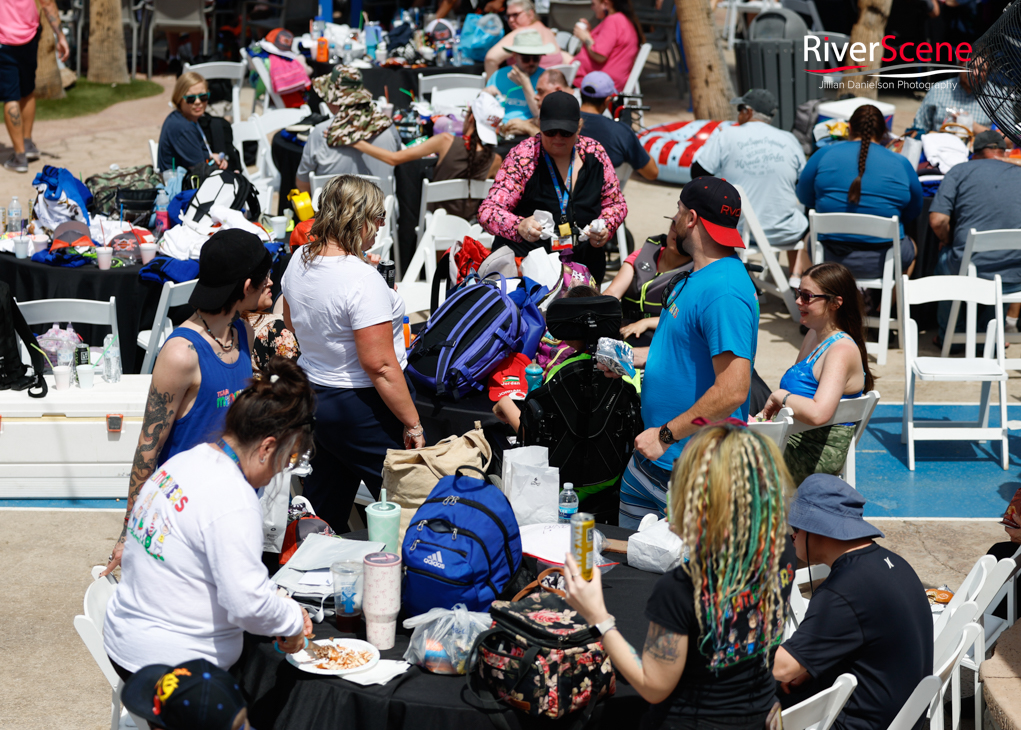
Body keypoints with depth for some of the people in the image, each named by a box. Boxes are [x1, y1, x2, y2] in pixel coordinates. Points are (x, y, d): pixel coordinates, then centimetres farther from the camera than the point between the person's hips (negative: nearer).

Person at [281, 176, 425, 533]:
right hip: (362, 406, -9)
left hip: (313, 392, 9)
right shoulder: (362, 279, -25)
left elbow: (291, 322, 20)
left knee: (325, 504, 19)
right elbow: (379, 365, -26)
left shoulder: (300, 260, 1)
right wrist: (412, 422, -18)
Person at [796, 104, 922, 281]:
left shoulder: (824, 155, -3)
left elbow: (804, 198, 8)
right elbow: (913, 212, 9)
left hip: (829, 259, 0)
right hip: (881, 264, 0)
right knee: (911, 246, 35)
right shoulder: (901, 164, -2)